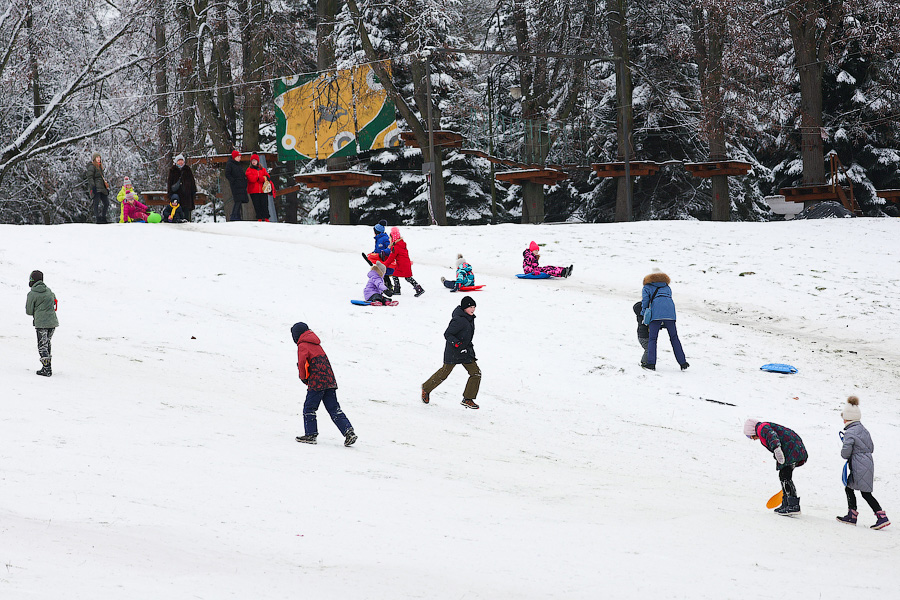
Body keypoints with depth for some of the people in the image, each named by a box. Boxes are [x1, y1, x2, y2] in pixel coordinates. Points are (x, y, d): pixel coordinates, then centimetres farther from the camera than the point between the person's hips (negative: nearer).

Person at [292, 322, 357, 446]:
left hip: (316, 383, -8)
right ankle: (348, 431, -5)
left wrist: (304, 378, -3)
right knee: (334, 409, 6)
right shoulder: (316, 344, 22)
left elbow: (302, 363, -20)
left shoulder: (302, 346, -4)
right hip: (330, 380, 8)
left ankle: (311, 435, 6)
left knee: (309, 408, 5)